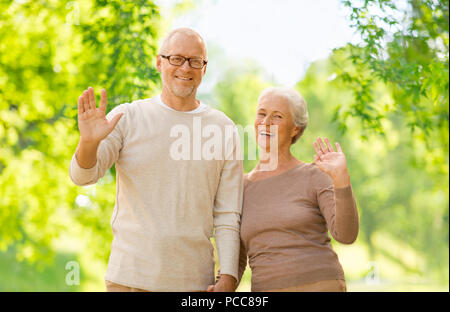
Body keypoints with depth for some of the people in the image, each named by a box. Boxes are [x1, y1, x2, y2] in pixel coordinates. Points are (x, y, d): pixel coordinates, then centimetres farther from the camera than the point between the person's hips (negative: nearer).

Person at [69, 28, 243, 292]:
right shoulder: (128, 117, 2)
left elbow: (228, 216, 3)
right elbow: (82, 176, -6)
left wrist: (228, 278, -4)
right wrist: (89, 142, -27)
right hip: (130, 277, -1)